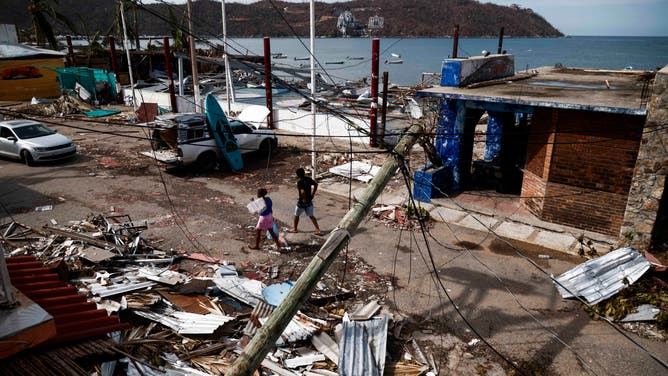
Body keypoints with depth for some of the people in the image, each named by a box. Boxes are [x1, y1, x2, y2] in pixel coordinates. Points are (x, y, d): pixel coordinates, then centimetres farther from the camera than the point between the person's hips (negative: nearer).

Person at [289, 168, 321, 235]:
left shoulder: (299, 182, -23)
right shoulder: (308, 179, -2)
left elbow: (302, 191, -35)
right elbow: (316, 184, 9)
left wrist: (304, 199, -19)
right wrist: (313, 194, 11)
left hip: (302, 202, -6)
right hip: (309, 201, 6)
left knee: (296, 215, 17)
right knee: (311, 216, 13)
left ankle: (294, 228, 33)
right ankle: (318, 229, 7)